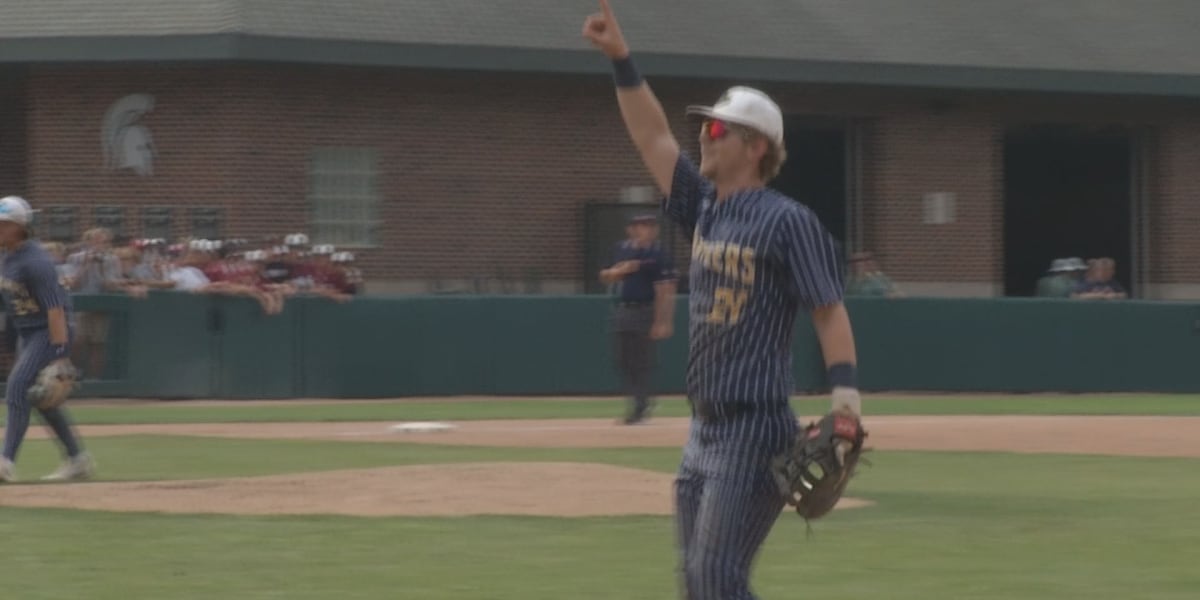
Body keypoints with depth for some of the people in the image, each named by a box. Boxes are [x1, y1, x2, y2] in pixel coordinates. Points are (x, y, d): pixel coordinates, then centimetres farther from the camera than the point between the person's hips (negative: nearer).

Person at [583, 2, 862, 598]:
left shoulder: (788, 221, -11)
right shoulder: (705, 207, 12)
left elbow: (830, 311, -15)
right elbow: (653, 136, 16)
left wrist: (845, 394, -27)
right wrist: (620, 59, 8)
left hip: (754, 431, -9)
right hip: (703, 429, 9)